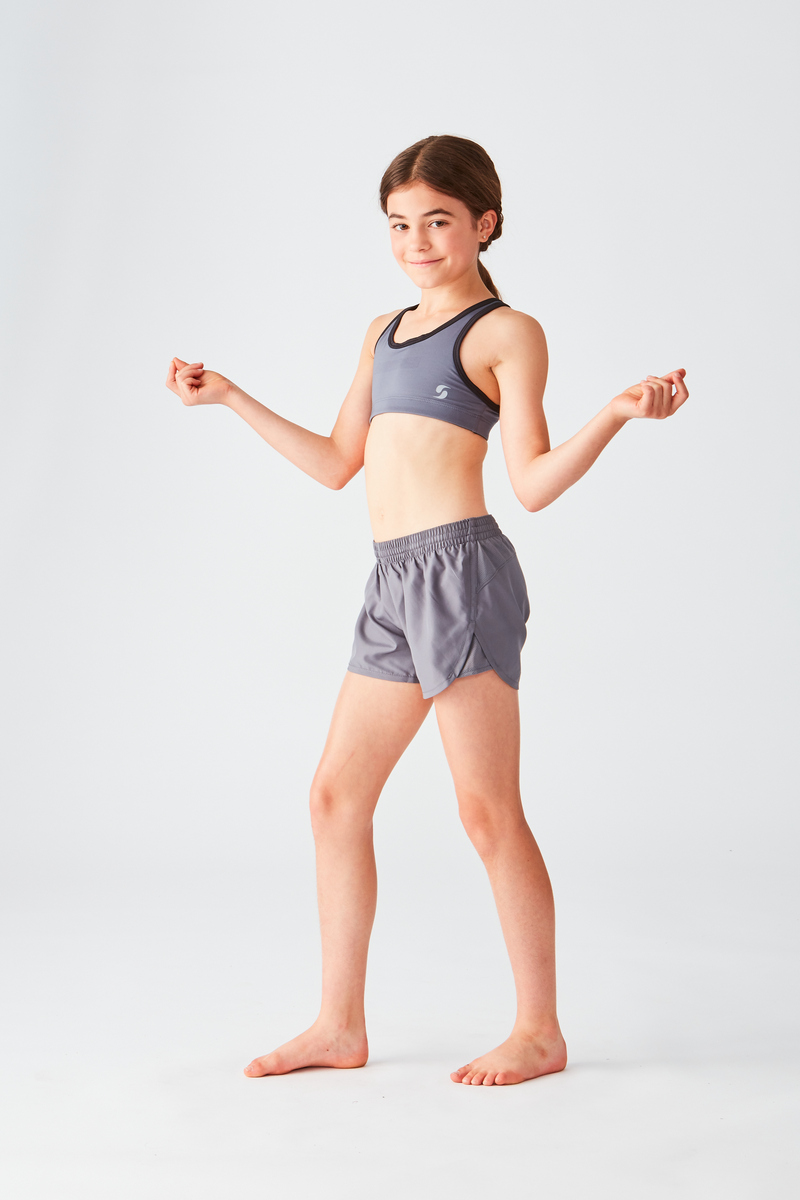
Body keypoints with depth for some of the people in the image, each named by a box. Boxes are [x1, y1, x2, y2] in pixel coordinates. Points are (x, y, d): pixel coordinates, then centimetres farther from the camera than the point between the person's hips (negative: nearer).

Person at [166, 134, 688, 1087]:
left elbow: (533, 482, -7)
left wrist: (618, 413, -23)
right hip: (394, 583, 8)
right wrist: (230, 397, 26)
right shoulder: (385, 333, 21)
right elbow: (337, 464, 23)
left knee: (486, 810, -5)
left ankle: (540, 1031, 7)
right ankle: (340, 1024, 18)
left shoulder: (506, 331, 1)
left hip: (463, 570, -8)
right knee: (335, 795, 8)